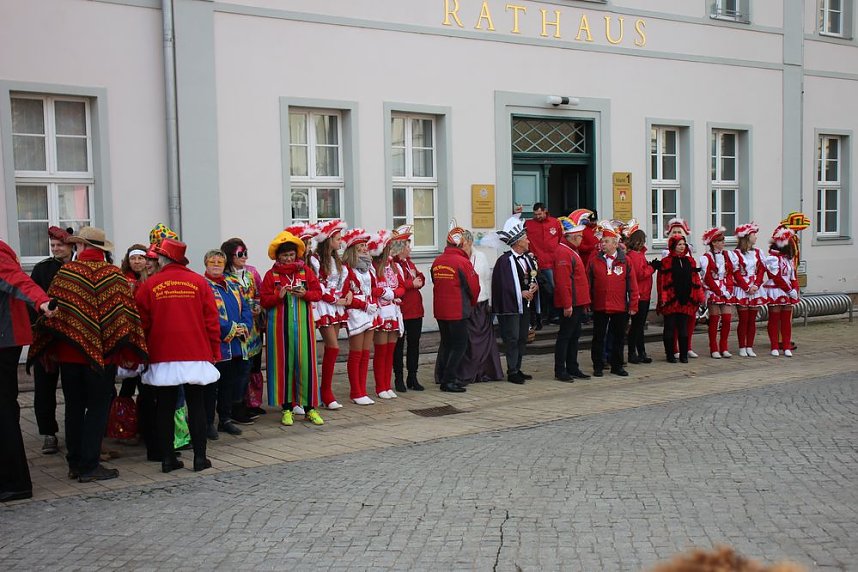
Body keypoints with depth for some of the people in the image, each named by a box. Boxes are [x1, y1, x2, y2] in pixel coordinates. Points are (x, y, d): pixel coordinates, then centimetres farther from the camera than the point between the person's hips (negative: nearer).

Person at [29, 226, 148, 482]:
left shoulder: (65, 272, -1)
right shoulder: (114, 275, -5)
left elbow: (51, 310, -1)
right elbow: (125, 315, -9)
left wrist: (49, 349, 8)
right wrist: (129, 352, -3)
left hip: (69, 352, 2)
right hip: (103, 353, -2)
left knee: (74, 406, 13)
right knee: (97, 408, 5)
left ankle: (75, 463, 19)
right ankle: (89, 466, 3)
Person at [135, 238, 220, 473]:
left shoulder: (149, 285, -1)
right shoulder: (198, 282, 0)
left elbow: (142, 323, 2)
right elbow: (212, 320, -1)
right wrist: (215, 352, 7)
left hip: (163, 358, 0)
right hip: (196, 355, 0)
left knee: (165, 408, 8)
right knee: (196, 407, 6)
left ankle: (167, 458, 9)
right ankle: (200, 457, 5)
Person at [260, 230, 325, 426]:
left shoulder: (306, 271, 8)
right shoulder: (271, 275, 4)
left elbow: (318, 293, 6)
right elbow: (264, 300, 1)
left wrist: (305, 294, -12)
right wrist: (279, 296, -16)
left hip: (303, 323, 1)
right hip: (280, 325, -1)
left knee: (306, 363, 0)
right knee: (284, 364, 3)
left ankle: (310, 408, 9)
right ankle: (287, 408, 12)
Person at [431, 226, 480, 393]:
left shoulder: (437, 261, 5)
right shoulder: (462, 262, -14)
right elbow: (473, 287, -10)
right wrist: (472, 303, 11)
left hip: (440, 310, 7)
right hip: (457, 311, -7)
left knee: (446, 343, 16)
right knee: (460, 345, 1)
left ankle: (444, 379, 19)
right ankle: (449, 380, -3)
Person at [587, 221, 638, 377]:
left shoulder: (625, 261, 2)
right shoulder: (594, 261, 2)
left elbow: (632, 285, 2)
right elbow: (588, 284, 3)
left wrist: (633, 305, -1)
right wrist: (587, 303, -1)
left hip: (620, 307, 0)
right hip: (599, 307, 0)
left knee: (619, 337, 9)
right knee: (598, 338, 5)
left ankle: (617, 366, 21)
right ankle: (598, 366, 15)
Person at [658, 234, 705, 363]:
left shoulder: (690, 261, 12)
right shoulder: (666, 262, -3)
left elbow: (695, 279, 12)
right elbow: (662, 281, -7)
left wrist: (700, 296, 8)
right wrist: (663, 298, -14)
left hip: (686, 300, 4)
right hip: (671, 300, -4)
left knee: (683, 328, 8)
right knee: (670, 327, 3)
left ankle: (683, 354, 14)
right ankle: (670, 355, 11)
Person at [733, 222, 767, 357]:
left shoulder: (757, 252, 10)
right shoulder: (737, 253, -7)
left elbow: (762, 270, 6)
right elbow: (737, 273, -10)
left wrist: (756, 286, -7)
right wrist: (747, 287, -14)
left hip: (755, 289, 5)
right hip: (741, 289, -5)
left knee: (752, 320, 6)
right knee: (743, 319, -3)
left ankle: (749, 347, 12)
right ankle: (742, 348, 4)